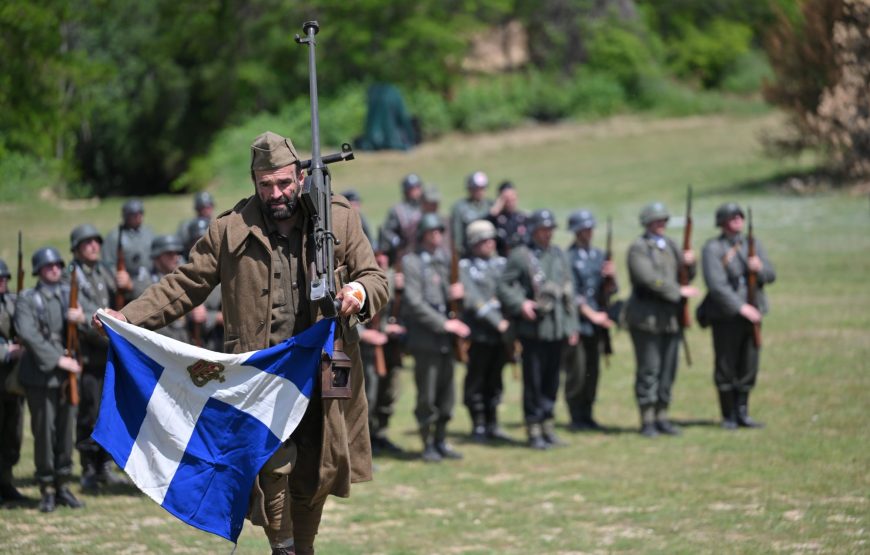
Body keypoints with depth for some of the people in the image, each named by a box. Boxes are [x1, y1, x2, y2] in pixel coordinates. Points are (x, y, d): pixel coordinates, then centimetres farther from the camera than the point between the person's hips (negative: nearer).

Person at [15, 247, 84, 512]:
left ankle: (62, 485, 16)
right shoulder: (27, 300, -2)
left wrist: (79, 318, -14)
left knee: (66, 430, 6)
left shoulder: (69, 294, 13)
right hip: (40, 375, -4)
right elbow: (28, 335, -13)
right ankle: (47, 490, 6)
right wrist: (58, 359, -18)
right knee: (44, 432, -2)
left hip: (68, 373, 4)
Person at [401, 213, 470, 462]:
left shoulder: (443, 259, 13)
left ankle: (441, 441, 20)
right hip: (425, 337, -7)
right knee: (427, 396, -3)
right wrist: (444, 323, -15)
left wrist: (453, 293, -2)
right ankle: (428, 445, 7)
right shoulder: (412, 262, -7)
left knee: (446, 393, 10)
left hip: (446, 337, 7)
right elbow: (414, 302, -14)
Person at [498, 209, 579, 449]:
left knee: (551, 382, 10)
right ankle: (534, 432, 5)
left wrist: (572, 325, 11)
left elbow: (569, 291, 15)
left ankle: (548, 427, 19)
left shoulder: (559, 255, 13)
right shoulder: (520, 256, -5)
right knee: (533, 382, -1)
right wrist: (520, 304, -20)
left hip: (557, 329, 5)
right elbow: (504, 286, -4)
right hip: (533, 328, -5)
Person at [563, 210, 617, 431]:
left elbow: (609, 291, 14)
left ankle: (587, 415, 14)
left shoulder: (599, 255, 12)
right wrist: (592, 315, -13)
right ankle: (576, 419, 1)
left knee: (593, 372, 7)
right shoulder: (568, 258, -7)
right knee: (576, 373, -6)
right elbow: (571, 294, -11)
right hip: (576, 321, -6)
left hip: (596, 322, 6)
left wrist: (610, 277, -7)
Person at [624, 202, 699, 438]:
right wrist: (678, 291, -17)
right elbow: (649, 279, -18)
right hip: (647, 318, -7)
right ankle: (647, 421, -2)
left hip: (671, 317, 7)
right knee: (649, 370, -6)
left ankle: (662, 417, 13)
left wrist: (689, 263, -4)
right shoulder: (638, 248, -6)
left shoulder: (670, 245, 16)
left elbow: (685, 277, 18)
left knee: (668, 369, 6)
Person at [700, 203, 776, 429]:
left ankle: (742, 413, 17)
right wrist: (741, 307, -21)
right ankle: (728, 416, 11)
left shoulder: (753, 244, 11)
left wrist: (759, 268, -18)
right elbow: (716, 285, -16)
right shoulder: (712, 249, -6)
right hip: (726, 317, -5)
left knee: (748, 366, 6)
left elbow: (771, 275, 5)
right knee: (725, 368, 0)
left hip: (752, 314, 5)